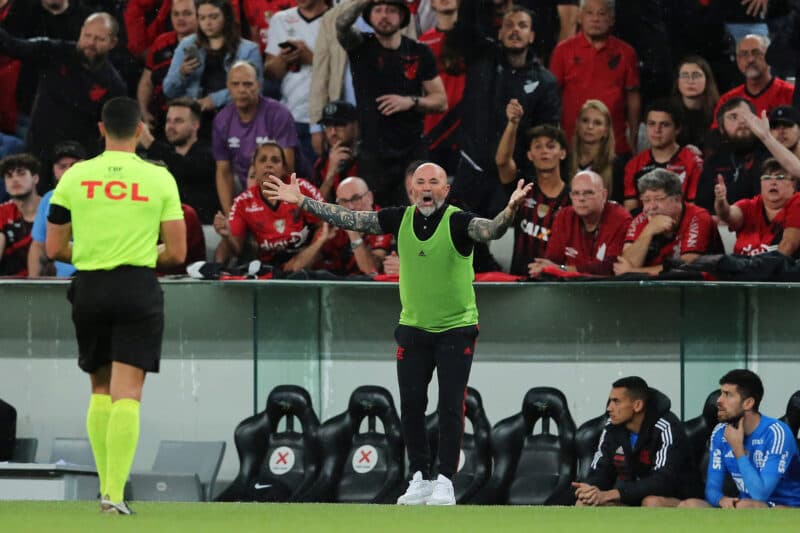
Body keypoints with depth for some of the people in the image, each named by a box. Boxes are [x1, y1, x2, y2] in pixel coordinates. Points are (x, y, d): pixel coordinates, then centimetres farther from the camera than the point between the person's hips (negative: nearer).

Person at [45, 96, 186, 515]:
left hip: (89, 288, 2)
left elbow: (54, 248, 4)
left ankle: (106, 487, 14)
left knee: (100, 391, 15)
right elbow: (176, 253, -2)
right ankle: (115, 492, -14)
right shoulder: (159, 179, -2)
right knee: (127, 394, -4)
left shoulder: (74, 177, 1)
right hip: (138, 288, -2)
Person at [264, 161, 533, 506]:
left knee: (450, 407, -5)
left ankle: (445, 481, 2)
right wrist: (301, 201, -3)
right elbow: (350, 220, -1)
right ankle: (420, 480, 15)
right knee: (411, 404, 5)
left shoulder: (458, 222, -16)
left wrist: (510, 210, -54)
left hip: (456, 329, -4)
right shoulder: (400, 219, -4)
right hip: (413, 327, 4)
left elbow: (491, 231, -33)